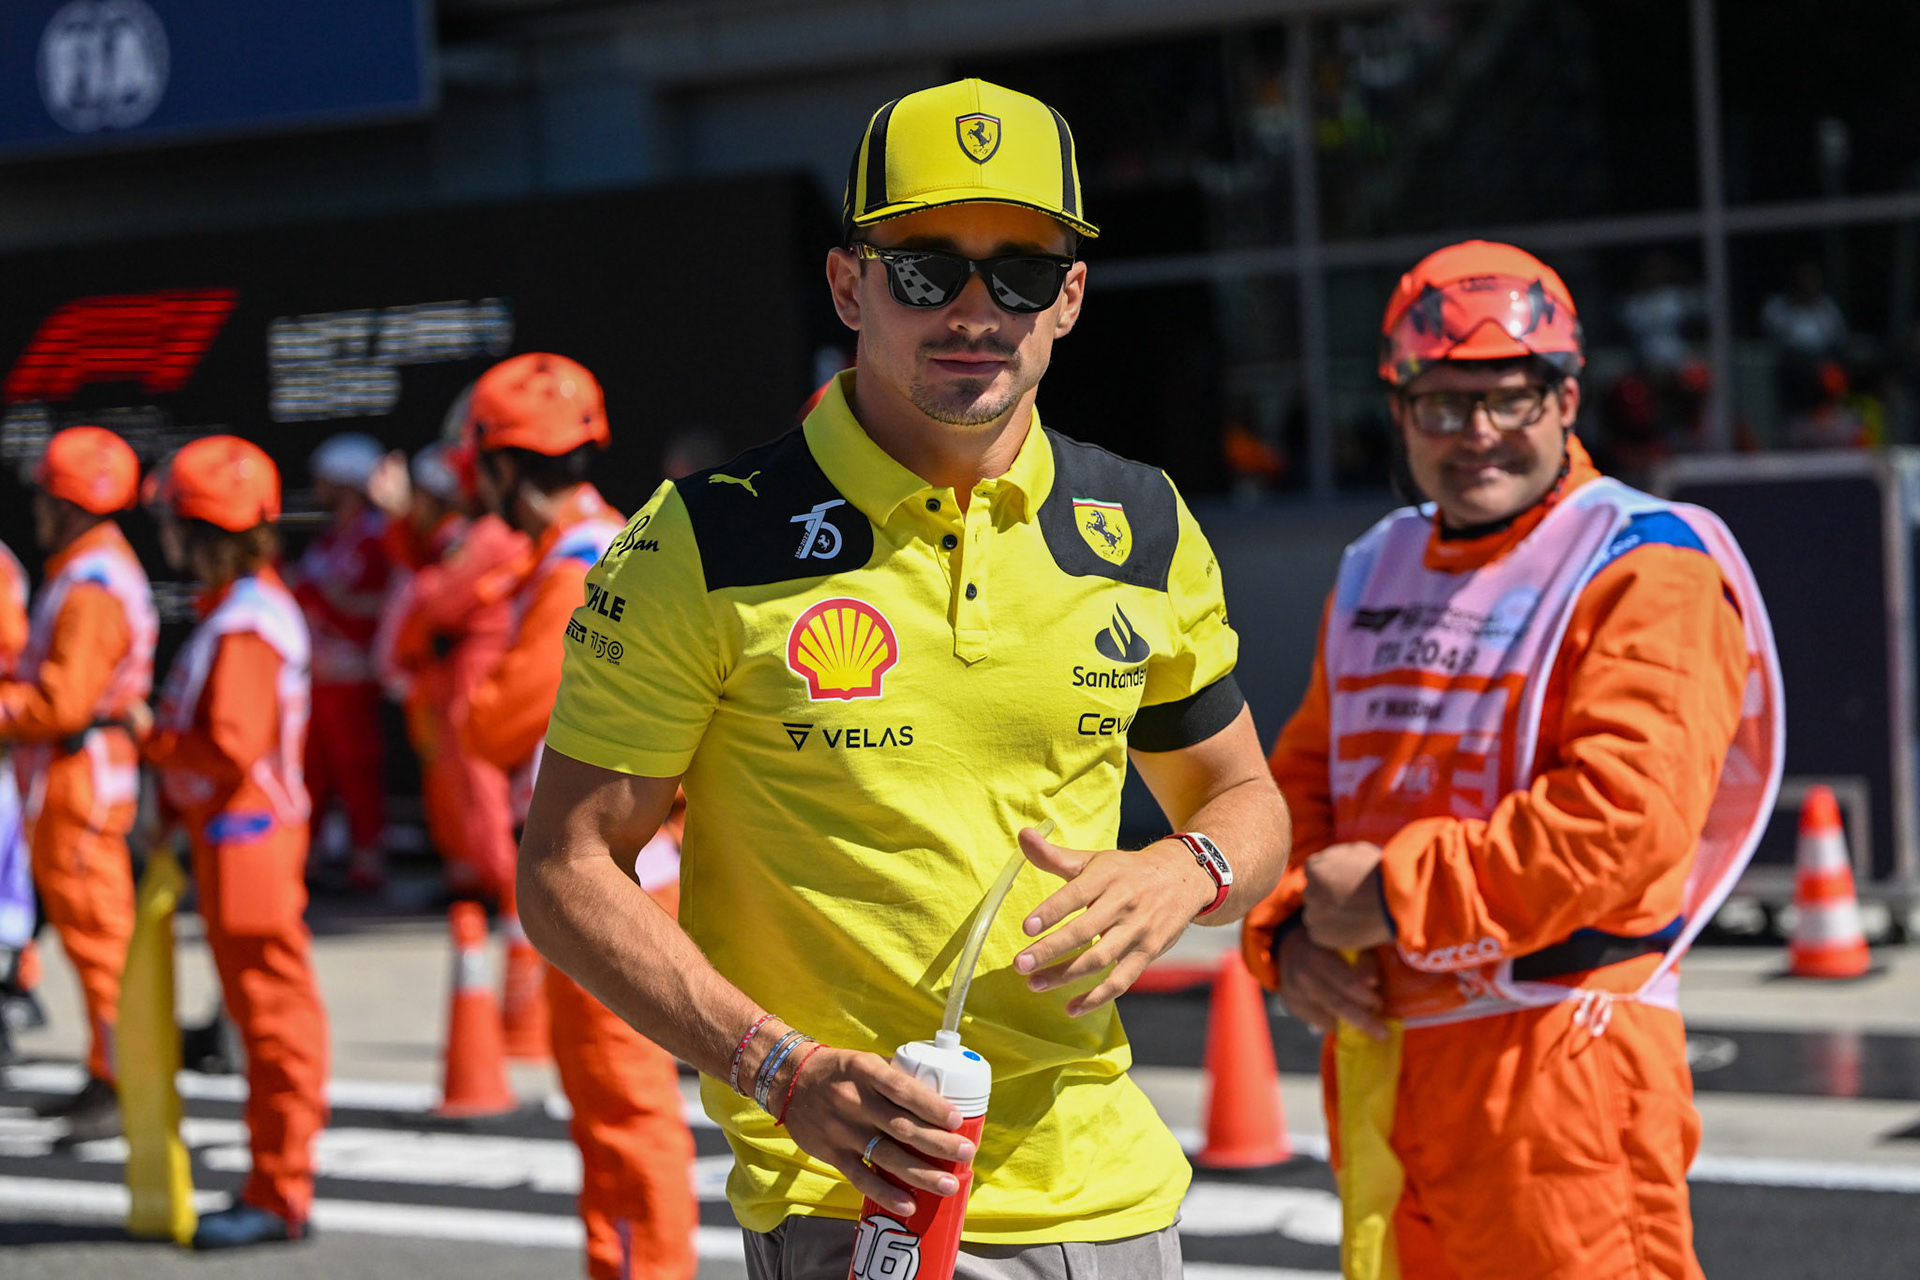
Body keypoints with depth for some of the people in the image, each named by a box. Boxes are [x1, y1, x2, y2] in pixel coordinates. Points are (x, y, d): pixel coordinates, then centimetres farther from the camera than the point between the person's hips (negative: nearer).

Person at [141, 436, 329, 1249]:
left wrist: (151, 739, -12)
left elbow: (230, 747, -26)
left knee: (271, 1013, -4)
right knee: (262, 1007, 14)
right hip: (227, 829, 10)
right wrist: (172, 799, 14)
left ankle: (277, 1197, 2)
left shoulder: (244, 626, -19)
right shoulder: (242, 605, 13)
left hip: (246, 836, -10)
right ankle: (277, 1186, 22)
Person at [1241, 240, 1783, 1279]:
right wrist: (1289, 928, -2)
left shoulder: (1643, 571, -8)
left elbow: (1624, 814, -20)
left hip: (1551, 1049, -7)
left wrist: (1398, 893, -17)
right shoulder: (1373, 573, 17)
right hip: (1375, 1046, 8)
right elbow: (1301, 782, 19)